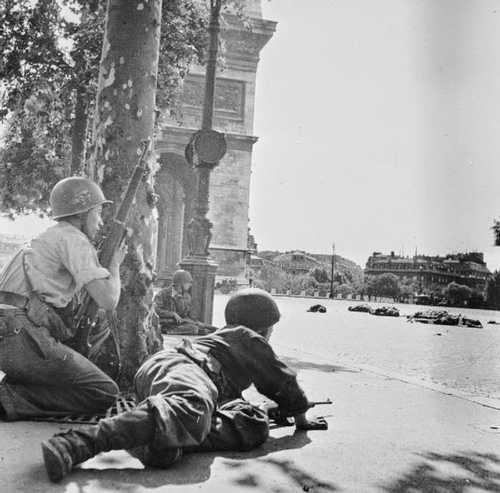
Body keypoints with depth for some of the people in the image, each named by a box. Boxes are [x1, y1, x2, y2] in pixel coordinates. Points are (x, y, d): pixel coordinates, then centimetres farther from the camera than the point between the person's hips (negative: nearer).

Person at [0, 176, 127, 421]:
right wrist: (115, 265, 12)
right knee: (105, 394, -9)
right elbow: (107, 300, -8)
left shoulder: (48, 237, 27)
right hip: (22, 335, -10)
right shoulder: (73, 238, -1)